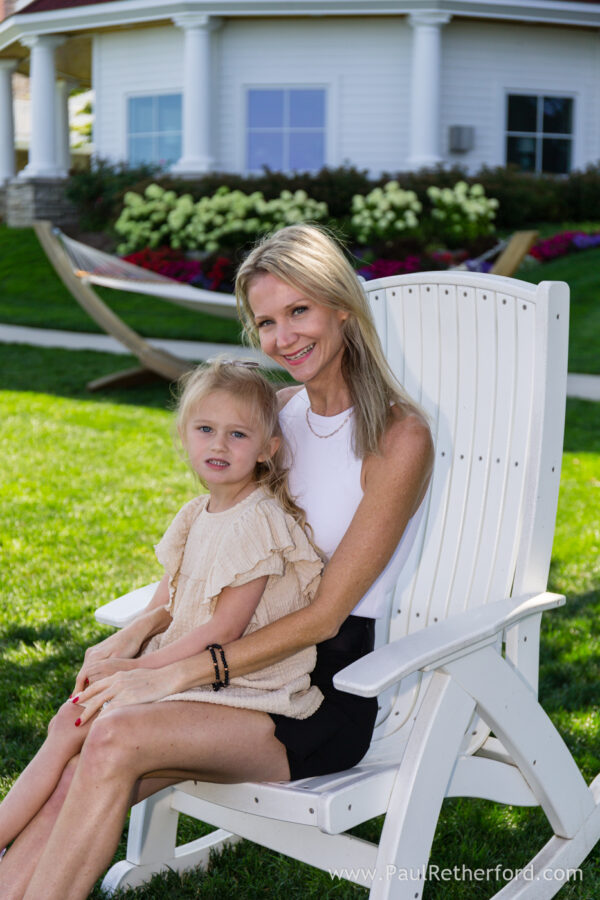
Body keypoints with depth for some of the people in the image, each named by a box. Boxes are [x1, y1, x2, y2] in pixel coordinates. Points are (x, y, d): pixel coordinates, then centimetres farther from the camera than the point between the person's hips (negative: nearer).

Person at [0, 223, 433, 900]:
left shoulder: (398, 437, -13)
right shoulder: (281, 412, 9)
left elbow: (324, 616, -16)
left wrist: (174, 675, -20)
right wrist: (131, 640, -1)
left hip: (335, 693, -6)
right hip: (259, 658, 6)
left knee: (115, 741, -27)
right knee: (80, 780, -17)